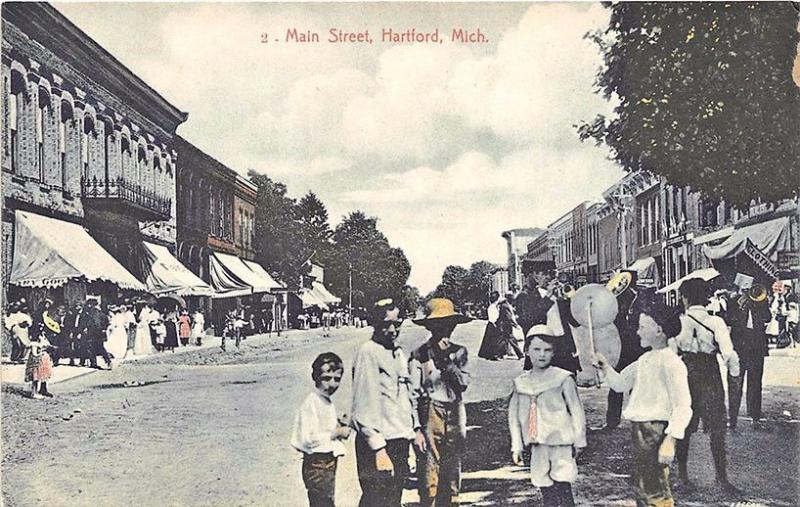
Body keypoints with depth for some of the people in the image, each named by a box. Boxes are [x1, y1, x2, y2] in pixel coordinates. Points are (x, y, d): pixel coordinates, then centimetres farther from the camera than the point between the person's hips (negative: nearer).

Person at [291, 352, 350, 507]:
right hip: (317, 465, -10)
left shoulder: (327, 403, 12)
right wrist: (337, 433, -18)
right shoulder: (311, 403, -18)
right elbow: (308, 439, -25)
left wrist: (339, 428, 7)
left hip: (328, 463, 10)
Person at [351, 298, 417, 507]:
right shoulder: (368, 352, -13)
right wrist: (378, 449, -20)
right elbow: (364, 405, -18)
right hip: (379, 444, -8)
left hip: (400, 441, 9)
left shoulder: (399, 353, 14)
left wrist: (415, 428, 15)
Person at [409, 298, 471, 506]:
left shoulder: (458, 352, 6)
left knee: (452, 479, 10)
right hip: (430, 417, -4)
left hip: (455, 418, 4)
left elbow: (463, 383, -5)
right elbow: (413, 394, -6)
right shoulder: (419, 355, -6)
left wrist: (446, 359, -13)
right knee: (429, 480, -4)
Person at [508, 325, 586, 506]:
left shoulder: (563, 379, -7)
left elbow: (577, 411, -2)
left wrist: (579, 441, 2)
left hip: (561, 443, -4)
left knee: (563, 489, -6)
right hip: (537, 445, 4)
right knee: (545, 489, 11)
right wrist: (516, 446, 7)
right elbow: (514, 416, 9)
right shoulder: (520, 382, 4)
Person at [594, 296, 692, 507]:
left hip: (656, 430, -9)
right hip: (639, 430, 9)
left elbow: (683, 407, -19)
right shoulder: (644, 359, 13)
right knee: (641, 490, 18)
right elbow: (620, 383, 20)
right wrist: (604, 366, 3)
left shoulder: (670, 362, -15)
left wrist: (670, 441, -25)